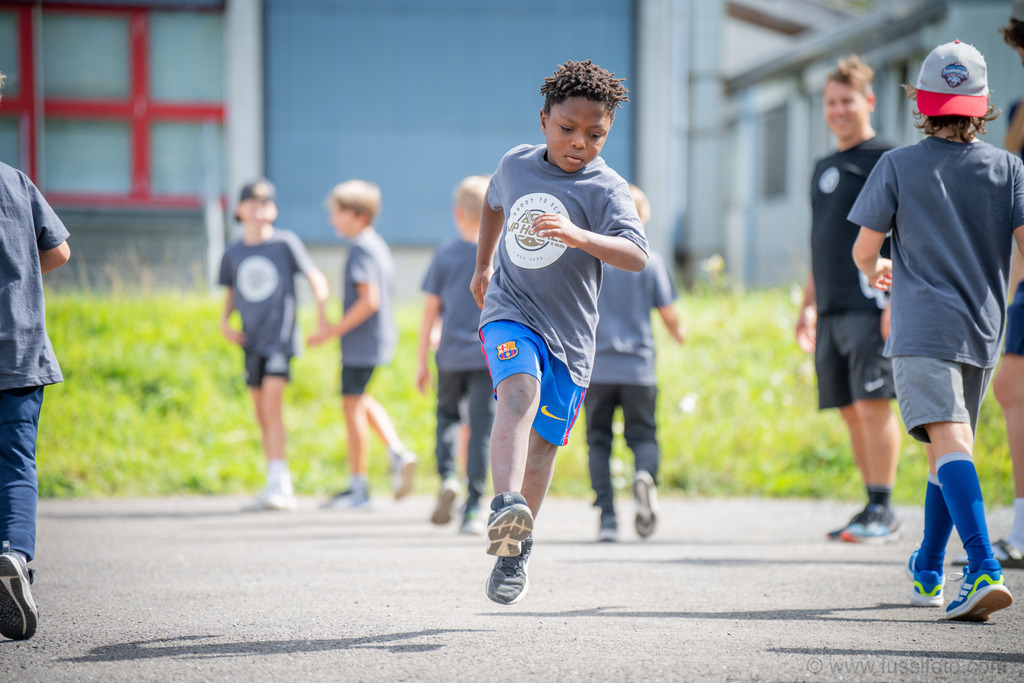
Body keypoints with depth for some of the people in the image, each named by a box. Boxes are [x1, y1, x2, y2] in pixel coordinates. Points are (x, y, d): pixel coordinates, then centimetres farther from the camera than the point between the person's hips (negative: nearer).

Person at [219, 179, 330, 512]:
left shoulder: (286, 242, -3)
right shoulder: (232, 253, 8)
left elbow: (315, 277, 2)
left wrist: (322, 310, -12)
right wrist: (224, 321, 5)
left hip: (280, 337, -5)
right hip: (251, 341, 5)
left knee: (272, 405, -18)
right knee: (261, 414, 7)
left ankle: (278, 483, -19)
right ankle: (282, 491, 14)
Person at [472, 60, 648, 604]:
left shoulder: (606, 189, -10)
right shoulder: (516, 164, 3)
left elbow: (636, 255, -28)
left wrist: (579, 237, -44)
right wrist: (482, 266, 34)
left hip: (568, 334, 0)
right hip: (509, 313, 0)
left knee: (541, 449, 5)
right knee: (520, 390, -29)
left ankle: (515, 551, 25)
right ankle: (505, 508, -48)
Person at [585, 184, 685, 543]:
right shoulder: (650, 262, 1)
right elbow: (669, 314, 4)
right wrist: (679, 333, 25)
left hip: (596, 367, 0)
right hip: (639, 368, 0)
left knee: (598, 440, 8)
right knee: (643, 435, 10)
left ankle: (607, 515, -4)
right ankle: (645, 474, -25)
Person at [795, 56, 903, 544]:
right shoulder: (825, 168, 21)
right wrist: (808, 306, 23)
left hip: (870, 304, -8)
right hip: (831, 310, 8)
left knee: (873, 404, -12)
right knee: (851, 411, 7)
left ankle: (882, 511, -10)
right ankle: (874, 512, 12)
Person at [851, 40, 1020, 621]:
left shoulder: (898, 166, 0)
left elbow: (863, 251, 3)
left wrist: (875, 271, 25)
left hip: (922, 329, -4)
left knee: (949, 443, -17)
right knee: (955, 446, 19)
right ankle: (928, 573, 30)